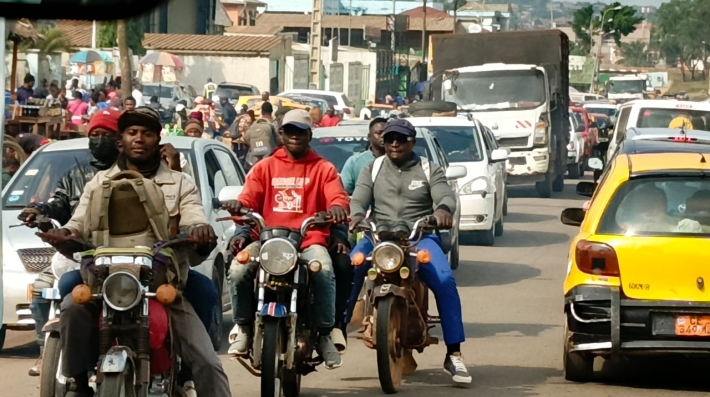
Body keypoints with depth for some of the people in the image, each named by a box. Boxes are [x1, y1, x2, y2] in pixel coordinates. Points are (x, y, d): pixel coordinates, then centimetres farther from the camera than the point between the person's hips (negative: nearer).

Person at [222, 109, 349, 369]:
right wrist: (238, 206, -19)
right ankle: (243, 325, -6)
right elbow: (248, 197, 6)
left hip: (309, 240, -2)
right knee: (238, 270, -26)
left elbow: (337, 197, -2)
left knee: (324, 271, -34)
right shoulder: (265, 167, 19)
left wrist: (337, 208, -27)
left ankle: (324, 333, -21)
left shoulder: (323, 169, 14)